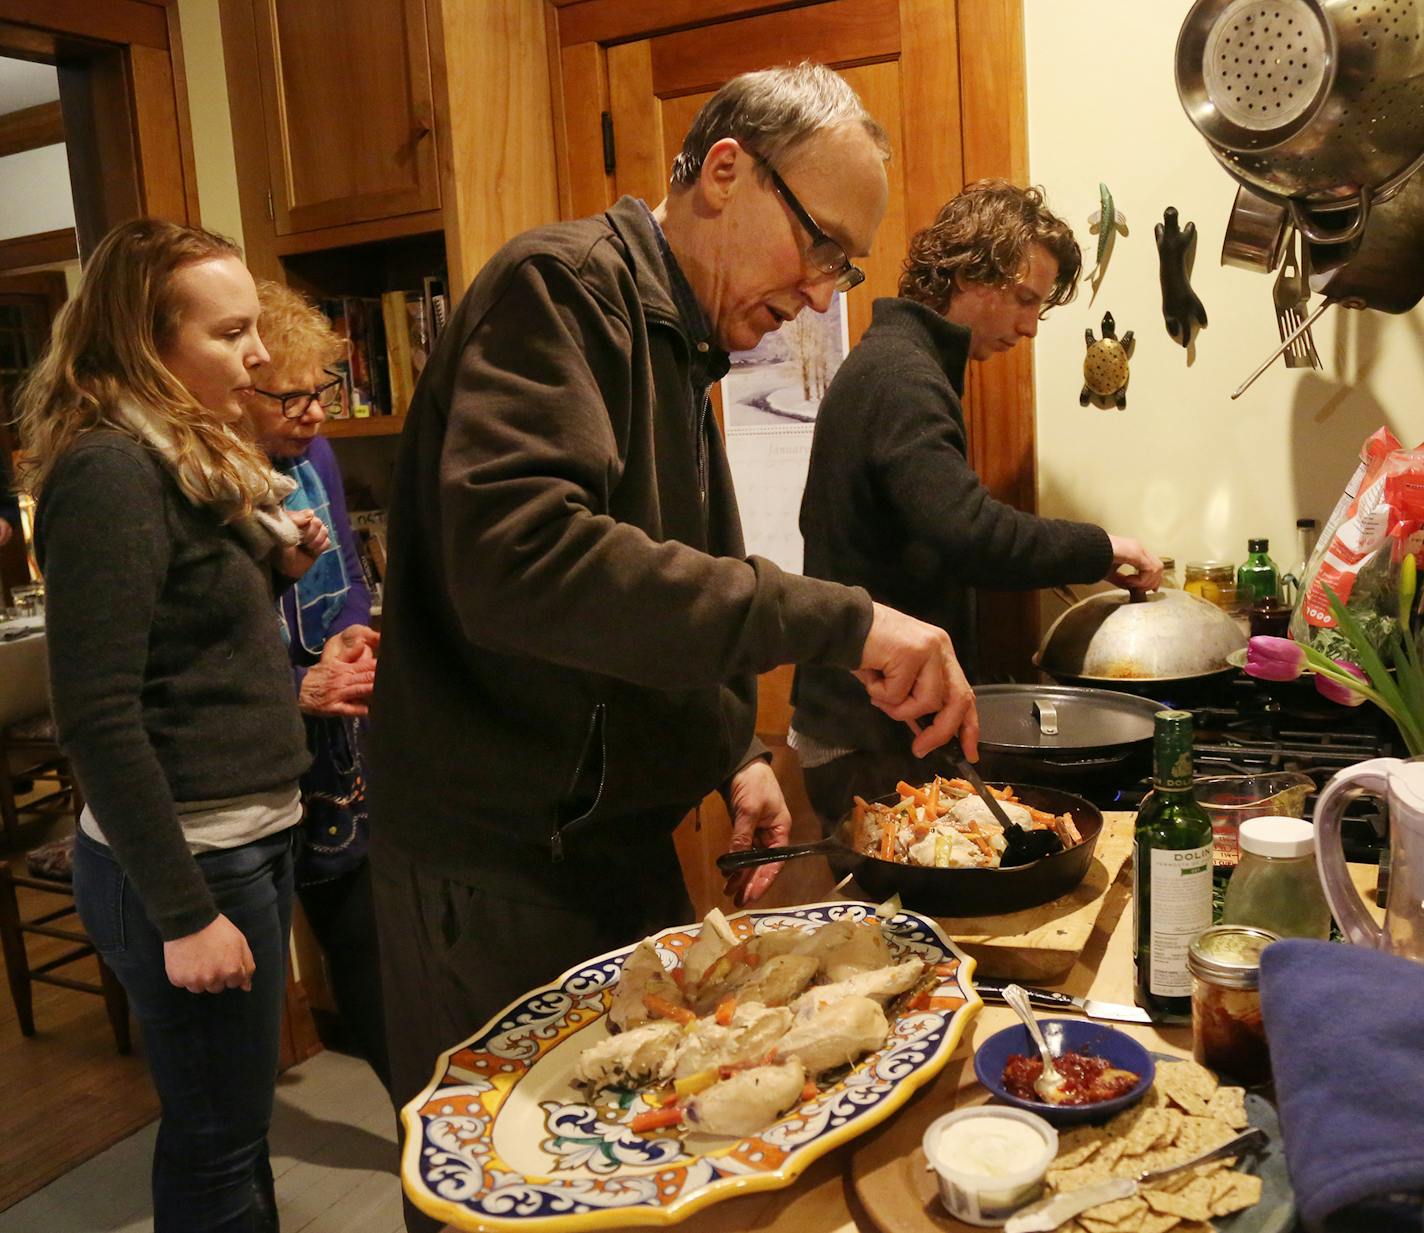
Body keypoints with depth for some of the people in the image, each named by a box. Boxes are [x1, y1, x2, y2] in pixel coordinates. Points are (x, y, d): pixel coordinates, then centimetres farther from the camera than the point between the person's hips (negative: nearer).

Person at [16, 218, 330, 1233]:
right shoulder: (109, 472, -17)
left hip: (250, 837, 9)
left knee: (236, 1121, 22)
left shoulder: (184, 459, 11)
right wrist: (182, 913, -18)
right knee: (217, 1148, 7)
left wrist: (274, 568, 3)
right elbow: (98, 716, -20)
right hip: (190, 860, -9)